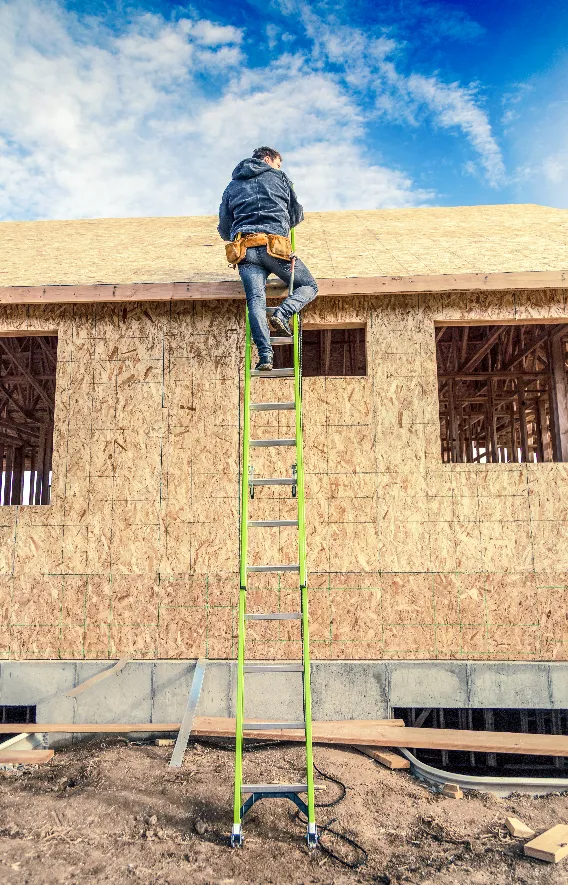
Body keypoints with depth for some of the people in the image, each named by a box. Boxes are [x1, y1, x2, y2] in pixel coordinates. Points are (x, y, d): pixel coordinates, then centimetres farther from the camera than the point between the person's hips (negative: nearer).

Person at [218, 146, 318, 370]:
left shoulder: (232, 186, 27)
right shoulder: (278, 177, 21)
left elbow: (224, 229, 26)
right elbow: (297, 215, 27)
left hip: (243, 249, 3)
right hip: (274, 246, -2)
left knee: (256, 299, -7)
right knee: (309, 286, 11)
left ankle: (265, 354, -25)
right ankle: (283, 313, -17)